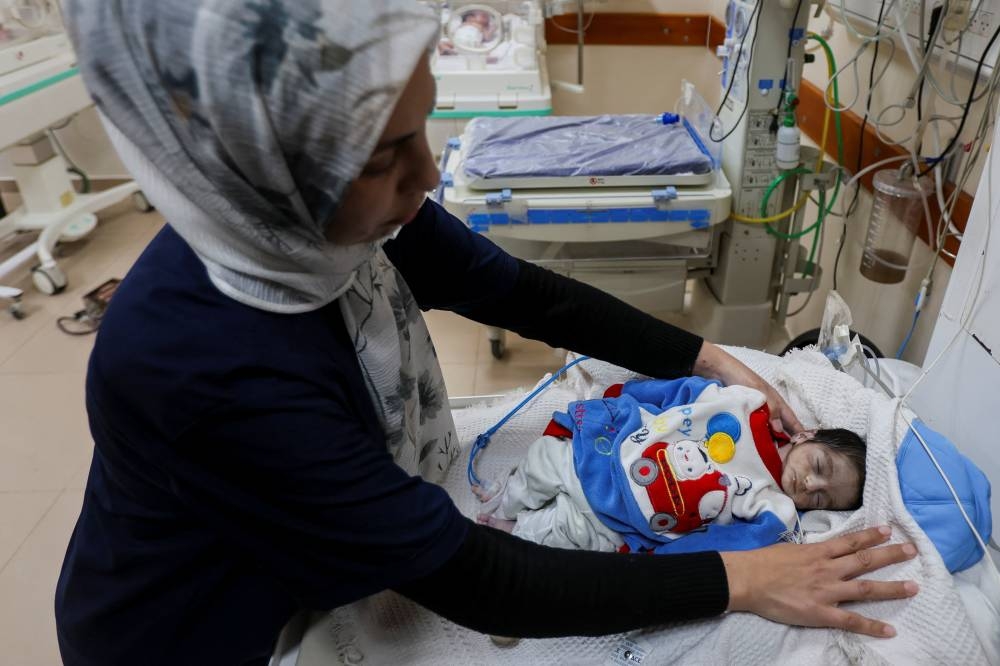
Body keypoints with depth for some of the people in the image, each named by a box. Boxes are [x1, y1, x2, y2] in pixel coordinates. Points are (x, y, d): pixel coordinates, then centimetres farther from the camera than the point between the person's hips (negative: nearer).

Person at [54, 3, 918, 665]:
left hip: (324, 556, 4)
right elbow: (477, 582, -35)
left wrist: (707, 359, -9)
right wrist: (740, 580, -28)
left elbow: (521, 293, -9)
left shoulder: (349, 210, -22)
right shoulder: (203, 366, -41)